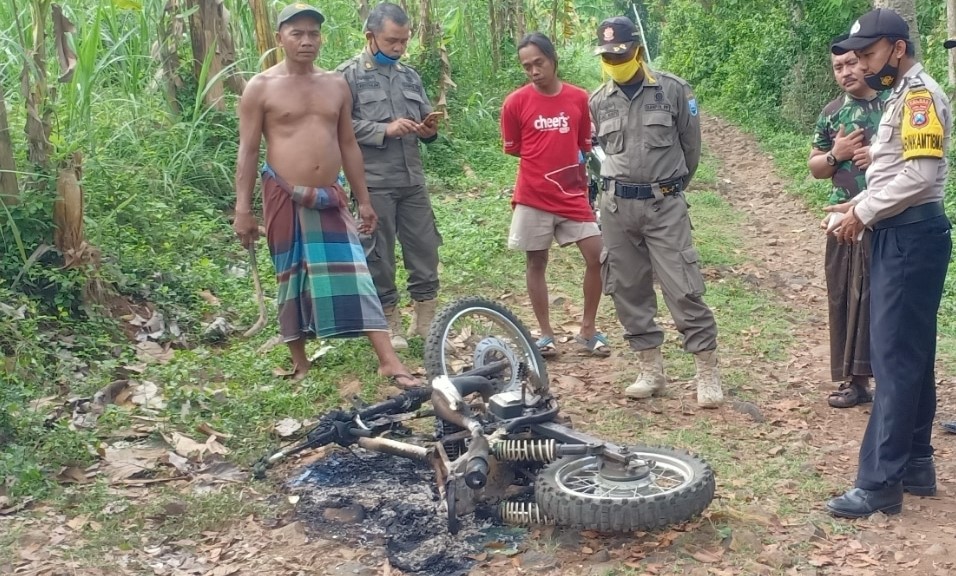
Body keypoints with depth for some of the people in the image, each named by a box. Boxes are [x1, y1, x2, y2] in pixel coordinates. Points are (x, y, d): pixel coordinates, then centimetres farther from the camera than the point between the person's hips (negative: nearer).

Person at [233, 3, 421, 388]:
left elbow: (348, 145, 15)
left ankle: (388, 361, -6)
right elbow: (248, 151, -3)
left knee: (354, 276, -3)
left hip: (330, 199, 3)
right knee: (292, 280, 6)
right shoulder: (261, 87, -2)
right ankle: (300, 363, 20)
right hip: (285, 198, -3)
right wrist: (243, 209, -10)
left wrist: (364, 200, 12)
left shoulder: (336, 85, 11)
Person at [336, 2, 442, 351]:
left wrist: (429, 130, -4)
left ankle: (425, 320, 18)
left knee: (426, 250, 6)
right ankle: (390, 324, 15)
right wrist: (385, 130, -17)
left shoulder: (410, 76, 14)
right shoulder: (348, 74, -2)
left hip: (413, 181, 5)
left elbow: (425, 120, 20)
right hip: (373, 183, -5)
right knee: (380, 256, 3)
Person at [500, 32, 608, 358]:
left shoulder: (579, 98, 0)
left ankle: (587, 330, 12)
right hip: (533, 198, -2)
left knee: (598, 256, -3)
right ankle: (546, 334, 18)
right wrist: (547, 161, 1)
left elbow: (585, 146, 11)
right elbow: (513, 149, 4)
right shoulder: (516, 102, -6)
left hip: (574, 195, 2)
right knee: (536, 263, 6)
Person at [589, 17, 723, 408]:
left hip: (665, 204, -4)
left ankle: (708, 374, 2)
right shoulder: (598, 102, 6)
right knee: (628, 291, 7)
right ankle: (651, 372, 18)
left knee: (683, 290, -7)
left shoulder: (673, 90, -3)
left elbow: (690, 147, 7)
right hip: (617, 206, 4)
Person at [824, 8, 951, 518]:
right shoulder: (901, 96, 19)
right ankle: (915, 465, 23)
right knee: (908, 356, 14)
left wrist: (864, 213, -15)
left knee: (895, 359, -9)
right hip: (898, 236, 11)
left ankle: (880, 483, -5)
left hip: (911, 237, -11)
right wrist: (859, 206, 8)